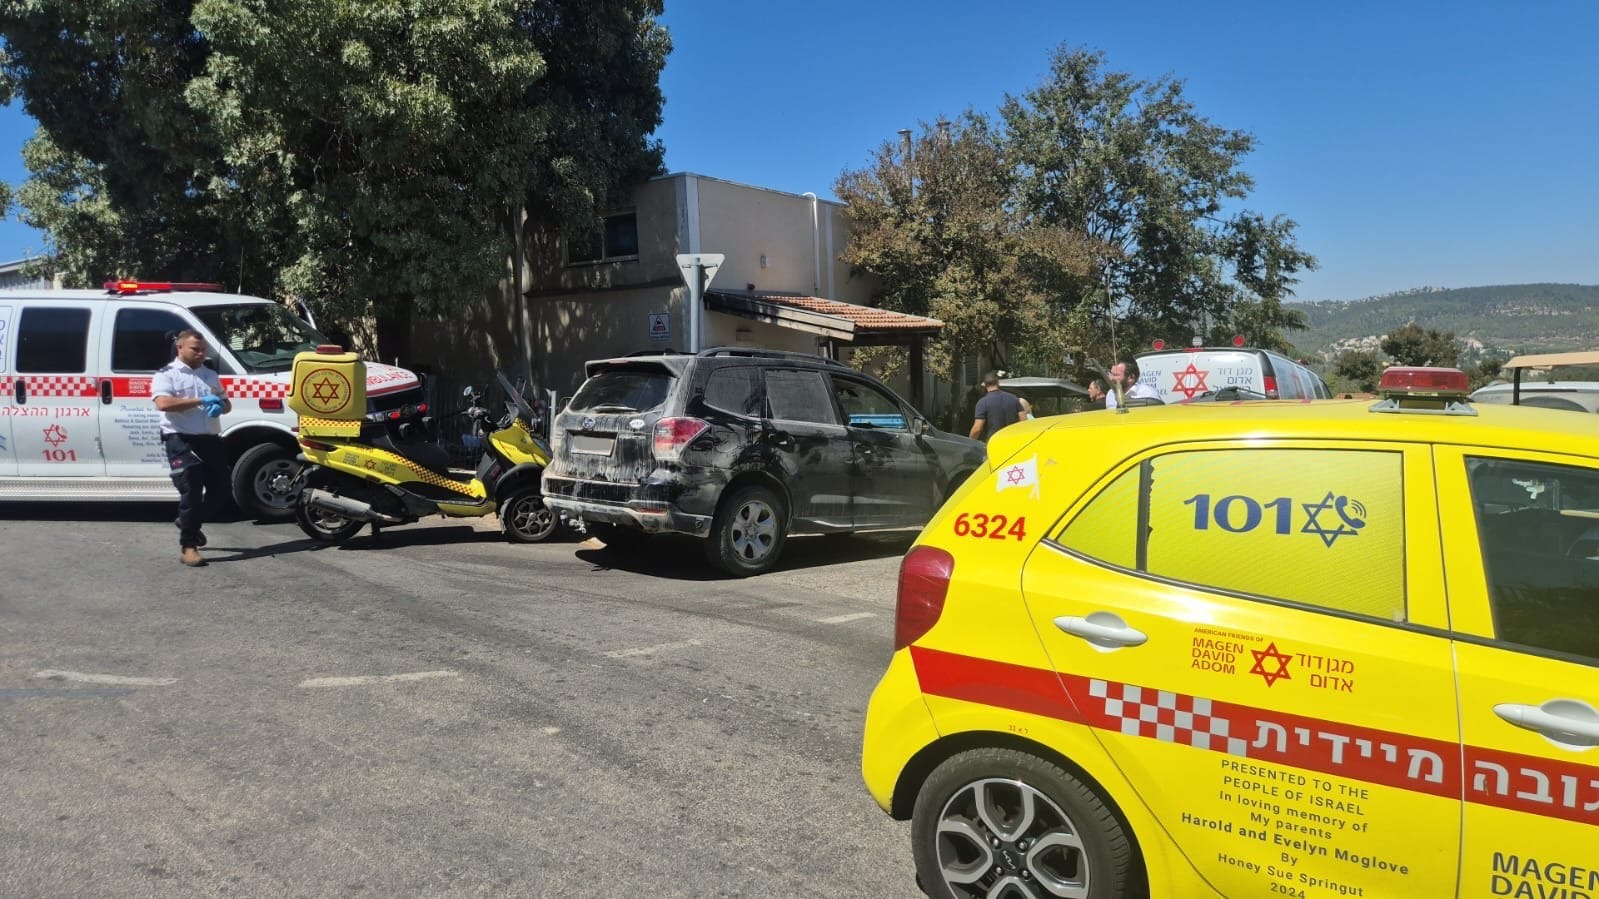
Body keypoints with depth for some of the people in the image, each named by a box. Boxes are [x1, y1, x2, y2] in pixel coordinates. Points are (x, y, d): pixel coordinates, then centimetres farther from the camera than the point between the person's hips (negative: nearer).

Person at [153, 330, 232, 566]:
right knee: (191, 491, -12)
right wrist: (200, 401, -22)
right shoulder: (167, 374, -2)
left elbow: (227, 403, 20)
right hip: (180, 440, -6)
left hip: (210, 439, 7)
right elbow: (163, 403, -17)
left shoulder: (211, 375, 18)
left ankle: (190, 524, 35)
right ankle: (188, 546, -7)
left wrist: (220, 406, -5)